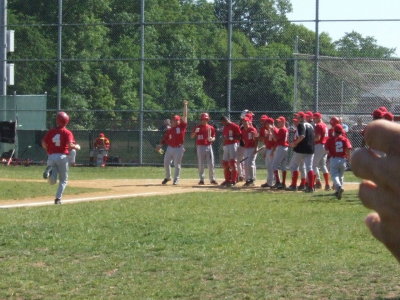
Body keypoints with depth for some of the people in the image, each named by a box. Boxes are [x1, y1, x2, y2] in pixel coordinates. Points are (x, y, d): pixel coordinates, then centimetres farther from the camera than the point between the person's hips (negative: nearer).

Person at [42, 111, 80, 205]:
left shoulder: (51, 131, 8)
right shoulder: (67, 133, -2)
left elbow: (44, 143, 3)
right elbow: (70, 145, -15)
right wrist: (77, 147, 5)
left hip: (51, 157, 2)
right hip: (62, 157, -2)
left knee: (52, 181, 4)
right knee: (63, 180, 12)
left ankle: (50, 172, -26)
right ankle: (58, 198, 1)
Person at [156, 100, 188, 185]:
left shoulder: (182, 126, -1)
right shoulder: (169, 130, 9)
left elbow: (184, 116, -5)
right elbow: (165, 139, 9)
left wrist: (185, 105, -8)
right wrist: (160, 145, -4)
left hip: (178, 148, -4)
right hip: (170, 148, 4)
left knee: (177, 164, -2)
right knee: (166, 163, 8)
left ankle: (176, 179, 7)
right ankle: (167, 177, 27)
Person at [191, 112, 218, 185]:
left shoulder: (211, 128, 7)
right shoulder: (197, 127, 2)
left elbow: (213, 137, 11)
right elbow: (192, 136, -3)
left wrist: (212, 139, -13)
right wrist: (195, 132, -23)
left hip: (209, 146, 1)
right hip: (200, 147, -1)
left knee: (211, 164, -1)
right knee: (201, 164, 1)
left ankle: (212, 179, 6)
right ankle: (201, 179, 7)